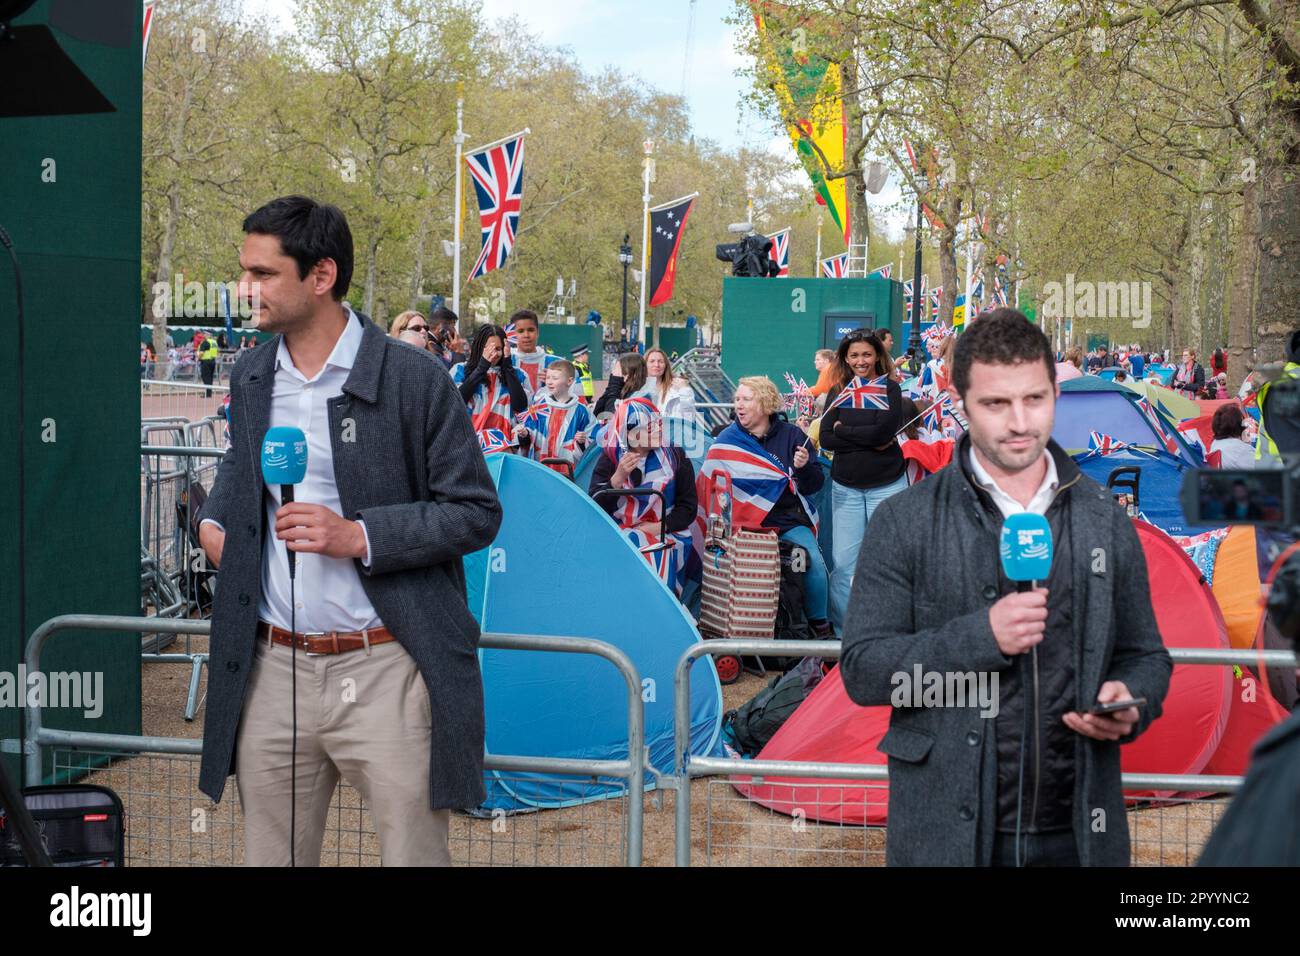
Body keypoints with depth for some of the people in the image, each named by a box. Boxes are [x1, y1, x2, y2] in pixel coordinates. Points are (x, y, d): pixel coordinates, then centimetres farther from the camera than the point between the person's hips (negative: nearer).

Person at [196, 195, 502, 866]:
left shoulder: (412, 380, -8)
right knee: (270, 855, 12)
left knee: (414, 852, 2)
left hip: (384, 669, -5)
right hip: (271, 669, 5)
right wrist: (213, 520, 9)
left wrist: (360, 536, -17)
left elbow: (477, 511, -6)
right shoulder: (251, 375, 10)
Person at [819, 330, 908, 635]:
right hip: (846, 487, 2)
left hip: (886, 484, -2)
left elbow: (884, 430, -15)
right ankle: (842, 631, 7)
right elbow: (825, 439, -3)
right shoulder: (838, 393, 8)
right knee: (842, 561, -1)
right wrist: (868, 441, -13)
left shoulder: (890, 388, 0)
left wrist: (843, 430, -6)